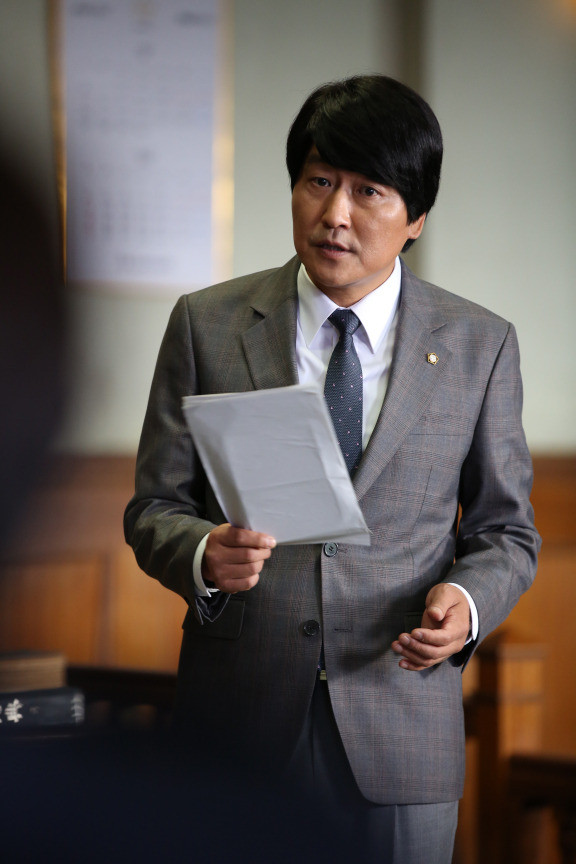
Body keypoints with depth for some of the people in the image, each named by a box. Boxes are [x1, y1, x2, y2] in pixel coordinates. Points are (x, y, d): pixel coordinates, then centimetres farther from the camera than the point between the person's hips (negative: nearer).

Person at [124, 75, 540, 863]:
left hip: (402, 733, 0)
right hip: (239, 720, 0)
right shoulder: (207, 325, 2)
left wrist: (468, 601, -14)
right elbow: (153, 509, 4)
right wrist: (205, 556, -18)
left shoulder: (480, 344, 2)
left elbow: (506, 530, 8)